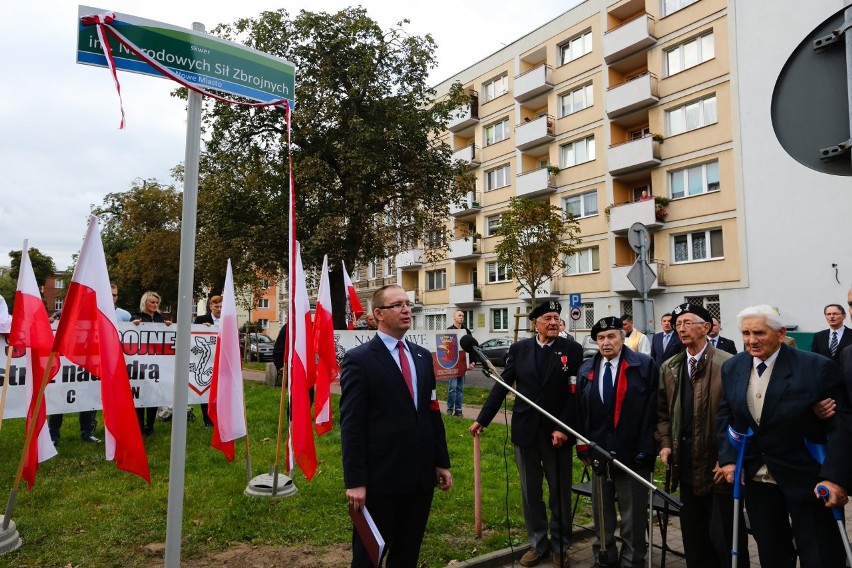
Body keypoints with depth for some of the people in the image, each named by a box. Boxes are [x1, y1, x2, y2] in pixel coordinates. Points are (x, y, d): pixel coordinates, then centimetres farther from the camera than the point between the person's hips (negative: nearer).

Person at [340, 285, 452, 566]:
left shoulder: (423, 356, 10)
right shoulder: (359, 359, -10)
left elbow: (432, 414, 13)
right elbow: (352, 425, -13)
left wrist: (442, 462, 11)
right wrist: (355, 481, -15)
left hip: (421, 475, 6)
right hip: (380, 477, -5)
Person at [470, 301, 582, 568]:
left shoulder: (572, 349, -5)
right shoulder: (519, 349, 1)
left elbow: (575, 393, -8)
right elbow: (502, 386, 2)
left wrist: (564, 428, -15)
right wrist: (482, 419, -1)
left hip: (557, 432, -2)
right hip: (525, 430, 2)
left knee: (560, 493, 12)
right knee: (530, 493, 14)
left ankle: (560, 546, 30)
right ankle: (538, 544, 30)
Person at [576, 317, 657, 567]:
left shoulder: (644, 365, -7)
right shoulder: (587, 369, 8)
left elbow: (651, 411, -10)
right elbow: (581, 411, 8)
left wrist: (645, 450, -14)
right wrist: (583, 447, 4)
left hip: (632, 453, -4)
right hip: (599, 452, 4)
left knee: (633, 515, 9)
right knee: (601, 513, 17)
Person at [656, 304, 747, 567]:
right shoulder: (669, 368, 9)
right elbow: (663, 411, 14)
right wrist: (665, 444, 4)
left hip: (719, 465, -6)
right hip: (686, 463, 6)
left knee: (725, 535, 3)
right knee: (693, 535, 17)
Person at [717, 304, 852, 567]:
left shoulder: (817, 367, -14)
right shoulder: (732, 367, 0)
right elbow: (725, 416, 7)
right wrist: (728, 458, -3)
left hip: (805, 477, -4)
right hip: (755, 477, 4)